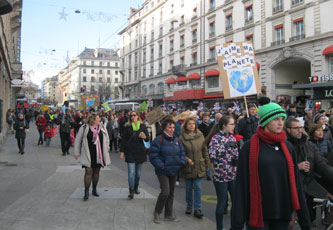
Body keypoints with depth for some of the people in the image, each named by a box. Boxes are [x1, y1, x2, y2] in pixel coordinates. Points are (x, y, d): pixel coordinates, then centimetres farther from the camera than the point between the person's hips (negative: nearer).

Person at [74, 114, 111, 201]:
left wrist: (106, 150, 14)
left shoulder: (102, 128, 7)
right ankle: (86, 192, 0)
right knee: (88, 171, -8)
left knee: (96, 171, 11)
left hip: (99, 154, 4)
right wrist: (76, 153, 0)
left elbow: (106, 139, 20)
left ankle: (94, 190, 25)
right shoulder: (84, 128, -6)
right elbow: (78, 140, 0)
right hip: (88, 154, -4)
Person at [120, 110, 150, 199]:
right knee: (131, 172, -9)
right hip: (130, 152, -2)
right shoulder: (127, 126, 1)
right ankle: (131, 191, -7)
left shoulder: (142, 126, 4)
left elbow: (148, 138, 2)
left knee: (138, 172, 12)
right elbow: (123, 139, 3)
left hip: (140, 151, 2)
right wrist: (122, 151, -1)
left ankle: (136, 187, 30)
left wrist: (145, 137, -22)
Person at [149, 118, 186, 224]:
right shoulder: (158, 140, -12)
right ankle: (157, 213, 6)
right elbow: (153, 155, -13)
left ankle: (169, 214, 28)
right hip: (163, 171, -6)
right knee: (165, 191, -15)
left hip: (174, 171, 6)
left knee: (171, 192, 13)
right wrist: (161, 166, -18)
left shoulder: (177, 140, 6)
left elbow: (182, 152, 14)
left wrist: (181, 163, -1)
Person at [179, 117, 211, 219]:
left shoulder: (200, 136, 2)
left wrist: (207, 164, 6)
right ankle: (189, 206, 30)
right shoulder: (182, 138, -7)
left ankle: (197, 209, 6)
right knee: (189, 188, 12)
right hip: (187, 167, -1)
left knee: (198, 187, -1)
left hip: (199, 167, 1)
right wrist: (187, 159, -20)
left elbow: (205, 151, 7)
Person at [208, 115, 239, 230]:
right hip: (221, 176, -5)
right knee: (222, 203, 3)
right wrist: (226, 145, -30)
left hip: (233, 175, 6)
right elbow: (212, 154, -24)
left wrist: (236, 159, -1)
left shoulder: (232, 137, 9)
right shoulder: (216, 137, -9)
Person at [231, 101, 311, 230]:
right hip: (257, 214, -4)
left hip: (283, 215, 4)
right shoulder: (250, 147, -7)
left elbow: (295, 184, 8)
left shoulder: (287, 148, 5)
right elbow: (241, 185, -8)